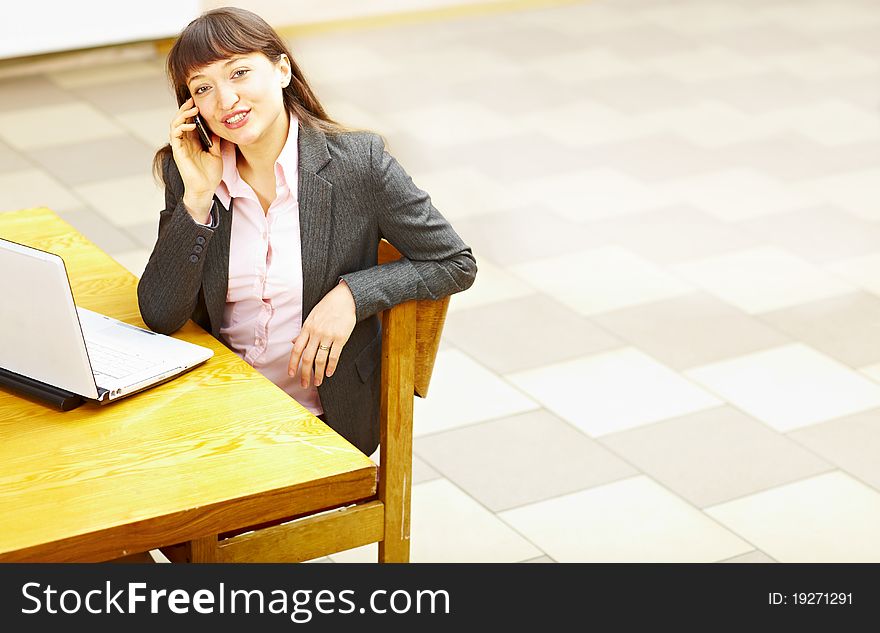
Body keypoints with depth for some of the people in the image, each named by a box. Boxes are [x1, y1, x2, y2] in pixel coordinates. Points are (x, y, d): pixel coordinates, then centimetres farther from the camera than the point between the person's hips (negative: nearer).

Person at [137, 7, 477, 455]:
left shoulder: (358, 162, -10)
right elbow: (160, 317, -8)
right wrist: (197, 198, -16)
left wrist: (352, 294, -17)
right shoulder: (188, 172, -1)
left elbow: (456, 264, -4)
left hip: (330, 420, -3)